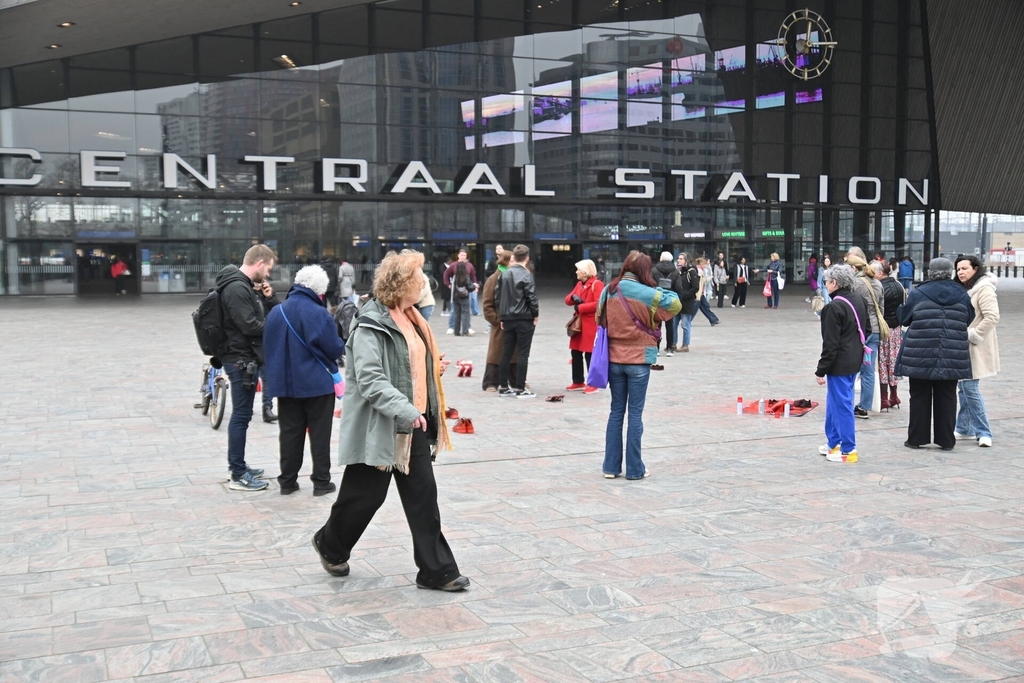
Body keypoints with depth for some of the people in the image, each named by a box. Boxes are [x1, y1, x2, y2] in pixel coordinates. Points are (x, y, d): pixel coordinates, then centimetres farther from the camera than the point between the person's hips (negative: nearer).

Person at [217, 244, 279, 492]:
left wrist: (269, 297, -2)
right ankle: (238, 476, 0)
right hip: (241, 360, -11)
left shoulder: (248, 286, 14)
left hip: (247, 358, 11)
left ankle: (238, 466, 28)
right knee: (241, 416, -5)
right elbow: (249, 325, -25)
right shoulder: (236, 288, -18)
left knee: (241, 415, 17)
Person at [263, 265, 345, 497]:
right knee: (320, 434, 6)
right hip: (318, 383, -5)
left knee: (290, 433, 12)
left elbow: (267, 348, 11)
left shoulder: (275, 312, 2)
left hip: (285, 383, 5)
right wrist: (342, 343, 7)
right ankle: (321, 481, 10)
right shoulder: (319, 314, -17)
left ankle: (287, 481, 16)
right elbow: (335, 350, -14)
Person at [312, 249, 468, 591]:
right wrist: (405, 411, -34)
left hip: (413, 425, 8)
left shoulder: (409, 318, 11)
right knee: (365, 495, 7)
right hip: (379, 428, -8)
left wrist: (430, 399, 20)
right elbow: (370, 380, -26)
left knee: (423, 496, 7)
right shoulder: (370, 325, -17)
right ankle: (329, 544, 34)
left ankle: (436, 570, 12)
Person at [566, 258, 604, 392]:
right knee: (576, 353, 11)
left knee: (590, 354, -5)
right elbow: (567, 300, 15)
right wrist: (573, 297, -8)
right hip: (579, 324, 9)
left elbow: (599, 304, -22)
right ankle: (578, 382, 22)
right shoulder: (579, 284, 17)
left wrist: (580, 307, -16)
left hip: (591, 325, -9)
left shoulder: (597, 284, -10)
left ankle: (594, 384, 3)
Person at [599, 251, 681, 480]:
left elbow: (600, 319, 11)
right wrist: (657, 289, 4)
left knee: (616, 411, 12)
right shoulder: (647, 294, -12)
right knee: (635, 413, 3)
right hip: (639, 360, -4)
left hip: (614, 358, 4)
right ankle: (634, 468, 9)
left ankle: (611, 466, 13)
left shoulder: (608, 291, 1)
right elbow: (675, 304, -5)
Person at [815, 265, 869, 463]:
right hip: (854, 361, 9)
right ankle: (833, 443, 28)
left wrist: (821, 370, -12)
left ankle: (848, 450, 6)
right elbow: (863, 331, 15)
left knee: (842, 405, -1)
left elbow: (830, 343, -19)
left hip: (839, 364, -9)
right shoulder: (859, 301, 8)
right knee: (834, 403, 20)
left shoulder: (834, 307, -19)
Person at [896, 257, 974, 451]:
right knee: (947, 397, 9)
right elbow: (969, 320, 11)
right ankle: (946, 440, 13)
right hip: (952, 357, 2)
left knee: (920, 396, 7)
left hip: (921, 356, -2)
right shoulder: (962, 295, 2)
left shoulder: (917, 294, -6)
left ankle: (917, 437, 11)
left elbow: (904, 318, 2)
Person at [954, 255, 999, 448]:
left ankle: (983, 432, -3)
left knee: (969, 388, -11)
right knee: (964, 388, 13)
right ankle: (964, 428, 21)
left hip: (974, 348, -9)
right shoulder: (963, 290, 15)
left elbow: (992, 317, -21)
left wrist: (971, 335, -20)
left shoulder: (984, 289, -12)